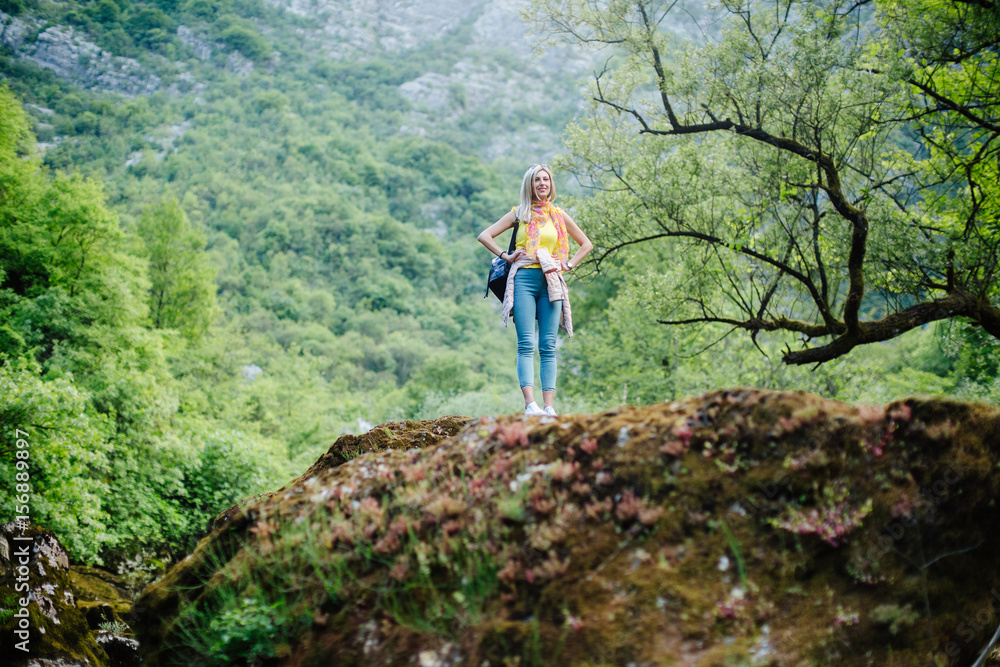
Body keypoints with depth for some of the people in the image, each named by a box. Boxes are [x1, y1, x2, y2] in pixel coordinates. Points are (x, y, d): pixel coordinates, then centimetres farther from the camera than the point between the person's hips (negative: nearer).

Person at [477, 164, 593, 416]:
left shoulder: (559, 215, 16)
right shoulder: (519, 213, 12)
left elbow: (586, 244, 25)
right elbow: (484, 236, 10)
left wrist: (569, 265, 12)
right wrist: (506, 255, 1)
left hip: (551, 282, 2)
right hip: (524, 279, -2)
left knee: (548, 346, -3)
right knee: (526, 345, -12)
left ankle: (549, 407, -5)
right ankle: (530, 404, -20)